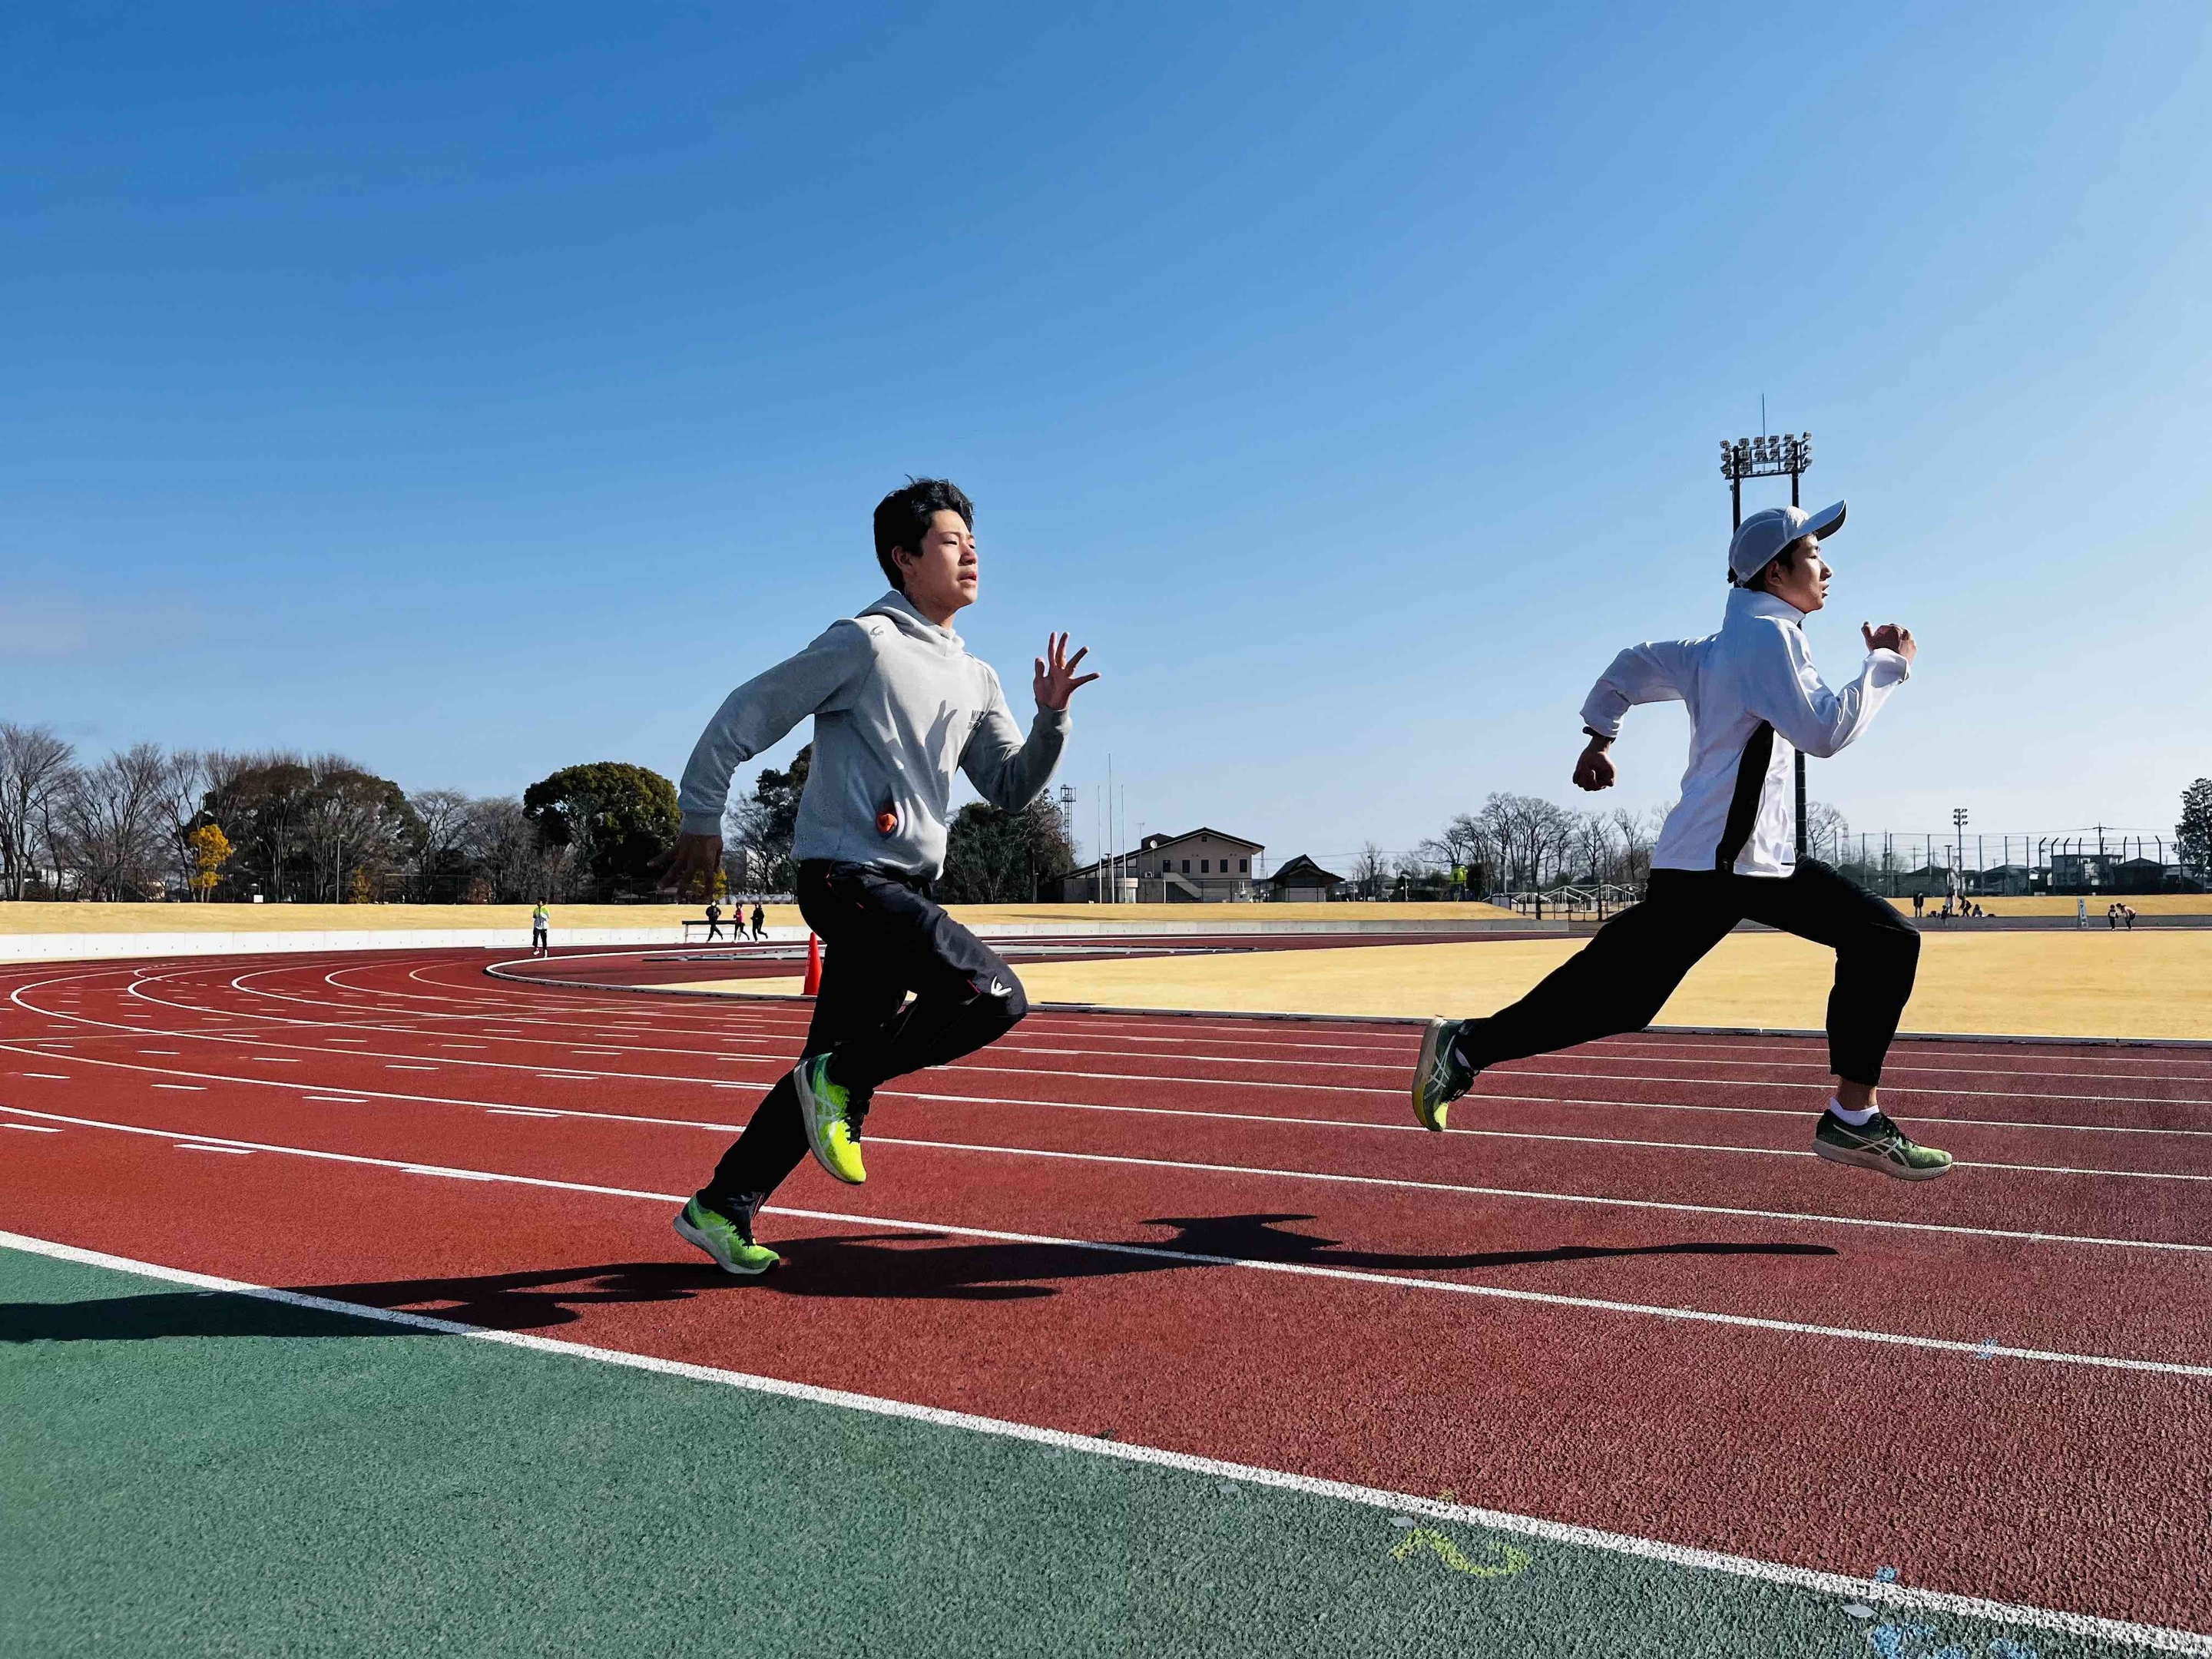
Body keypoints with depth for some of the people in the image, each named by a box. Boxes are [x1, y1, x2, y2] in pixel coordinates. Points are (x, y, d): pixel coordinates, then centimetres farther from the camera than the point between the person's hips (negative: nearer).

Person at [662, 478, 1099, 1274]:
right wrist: (701, 816, -3)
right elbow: (744, 715, -4)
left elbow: (1012, 790, 16)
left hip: (904, 889, 8)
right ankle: (841, 1080, -5)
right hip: (845, 874, -8)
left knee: (836, 1066, 10)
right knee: (995, 995, -22)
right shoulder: (866, 643, -7)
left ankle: (721, 1210, 22)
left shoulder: (974, 679, 17)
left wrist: (1051, 716, 0)